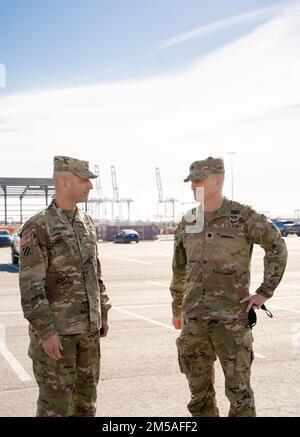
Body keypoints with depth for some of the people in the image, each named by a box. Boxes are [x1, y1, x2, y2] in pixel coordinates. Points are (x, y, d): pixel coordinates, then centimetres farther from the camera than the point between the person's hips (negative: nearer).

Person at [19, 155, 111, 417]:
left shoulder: (87, 223, 9)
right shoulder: (38, 228, -15)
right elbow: (31, 287, -17)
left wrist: (103, 314, 14)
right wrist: (46, 332, -20)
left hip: (88, 327, 7)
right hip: (55, 329, -7)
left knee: (86, 395, 14)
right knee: (56, 399, 1)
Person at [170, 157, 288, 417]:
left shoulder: (243, 216, -7)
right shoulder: (188, 222, 8)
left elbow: (277, 247, -2)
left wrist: (265, 292, -7)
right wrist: (177, 310, 25)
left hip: (232, 317, -5)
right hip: (194, 318, 5)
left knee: (238, 388, 0)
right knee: (199, 388, 11)